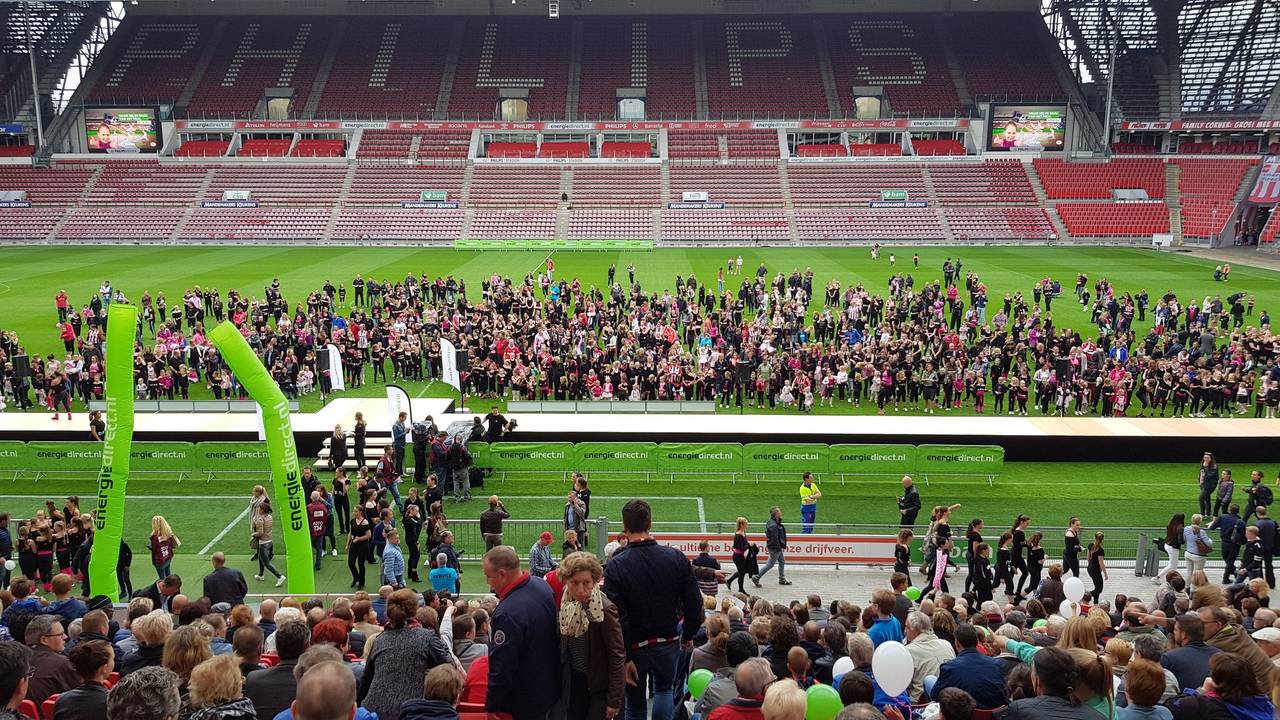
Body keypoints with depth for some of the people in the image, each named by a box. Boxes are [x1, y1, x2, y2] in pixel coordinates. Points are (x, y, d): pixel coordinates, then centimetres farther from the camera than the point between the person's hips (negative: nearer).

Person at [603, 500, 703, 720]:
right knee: (665, 690, 24)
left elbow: (616, 616, -19)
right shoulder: (676, 558, -9)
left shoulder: (616, 566, -18)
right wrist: (689, 635, 13)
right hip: (669, 642, 2)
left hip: (635, 646, -2)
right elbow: (694, 603, -3)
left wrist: (624, 658, -13)